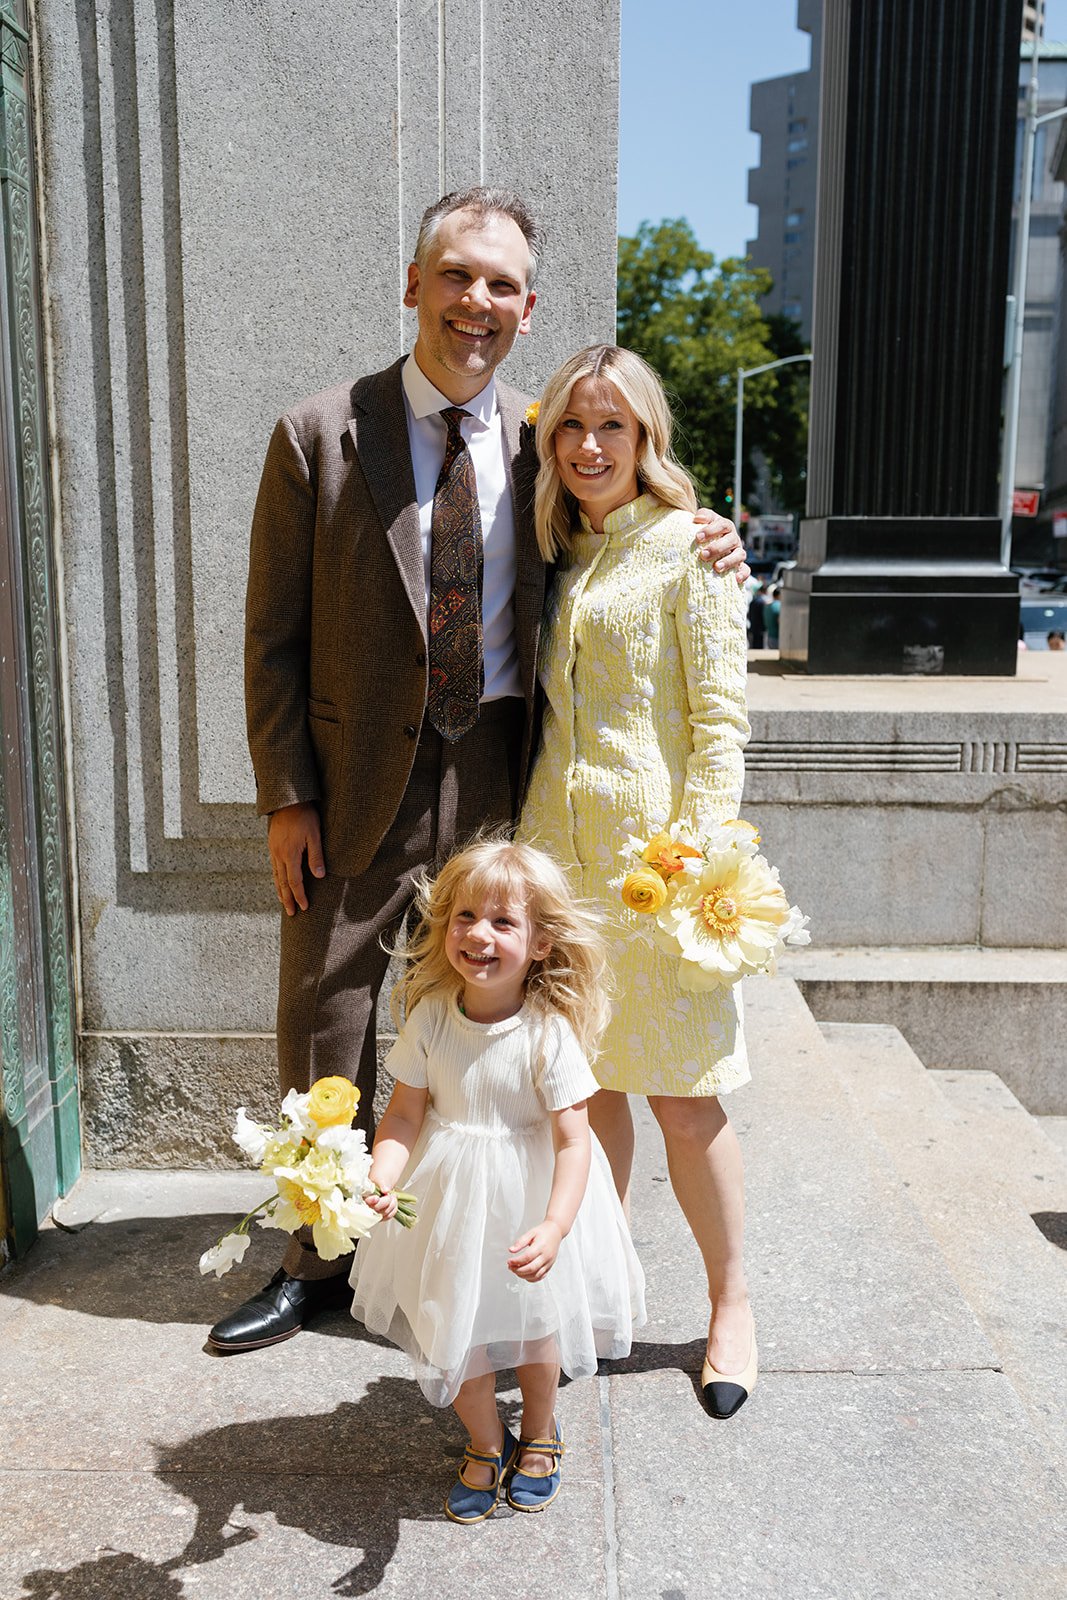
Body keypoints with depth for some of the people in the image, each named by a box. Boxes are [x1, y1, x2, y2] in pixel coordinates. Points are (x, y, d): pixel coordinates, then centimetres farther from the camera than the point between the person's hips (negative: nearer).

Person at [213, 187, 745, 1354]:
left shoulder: (541, 445, 3)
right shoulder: (320, 437, -5)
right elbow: (274, 637, -3)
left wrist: (695, 555, -7)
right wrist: (286, 799, -7)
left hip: (498, 777, 2)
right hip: (361, 784, -1)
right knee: (325, 1033, 10)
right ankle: (321, 1262, 31)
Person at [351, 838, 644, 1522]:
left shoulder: (549, 1034, -22)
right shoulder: (430, 1017, -13)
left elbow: (571, 1140, -22)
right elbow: (405, 1113, -8)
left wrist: (554, 1226, -34)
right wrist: (380, 1180, -25)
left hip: (527, 1199, -2)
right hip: (446, 1200, 2)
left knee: (534, 1324, 18)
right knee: (453, 1331, 12)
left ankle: (540, 1433, 49)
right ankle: (486, 1443, 41)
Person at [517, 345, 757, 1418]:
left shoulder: (689, 548, -3)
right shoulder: (561, 560, 15)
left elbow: (719, 718, -8)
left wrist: (695, 853, -17)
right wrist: (526, 841, 12)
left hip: (657, 848, -5)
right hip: (558, 846, 6)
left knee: (683, 1098, 1)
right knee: (583, 1087, 12)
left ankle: (730, 1303, 21)